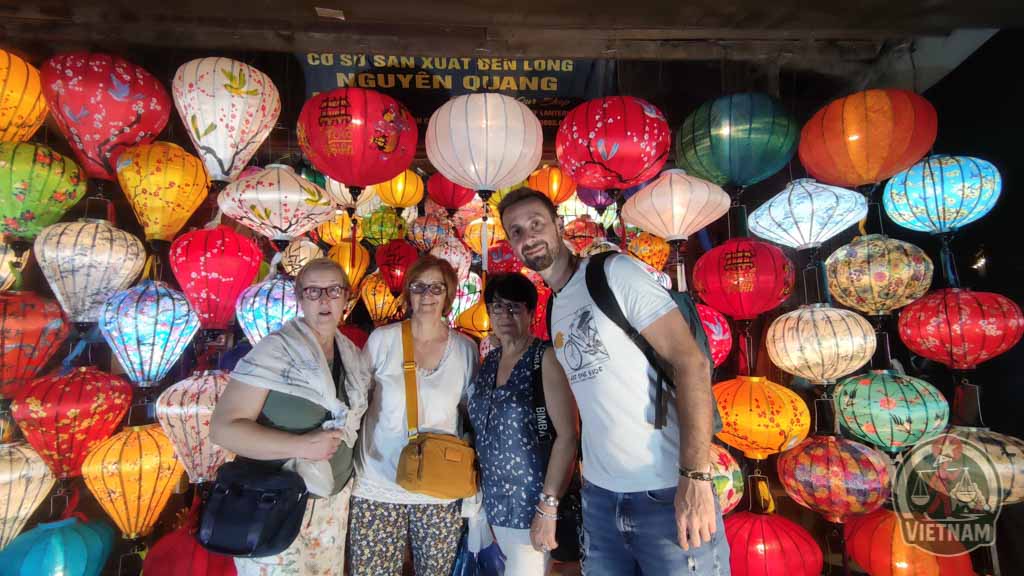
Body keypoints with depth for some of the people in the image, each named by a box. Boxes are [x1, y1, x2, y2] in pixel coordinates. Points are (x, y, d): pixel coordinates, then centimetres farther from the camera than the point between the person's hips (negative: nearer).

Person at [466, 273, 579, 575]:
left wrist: (548, 507, -22)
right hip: (496, 502, 6)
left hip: (534, 502, -6)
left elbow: (567, 435, -19)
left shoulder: (546, 357, -13)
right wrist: (485, 497, 13)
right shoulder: (489, 361, 6)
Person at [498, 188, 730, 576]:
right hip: (599, 493, 6)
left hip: (666, 491, -6)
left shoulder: (616, 272, -9)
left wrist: (695, 476, -21)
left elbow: (690, 361, -15)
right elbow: (591, 402, 11)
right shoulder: (552, 313, 9)